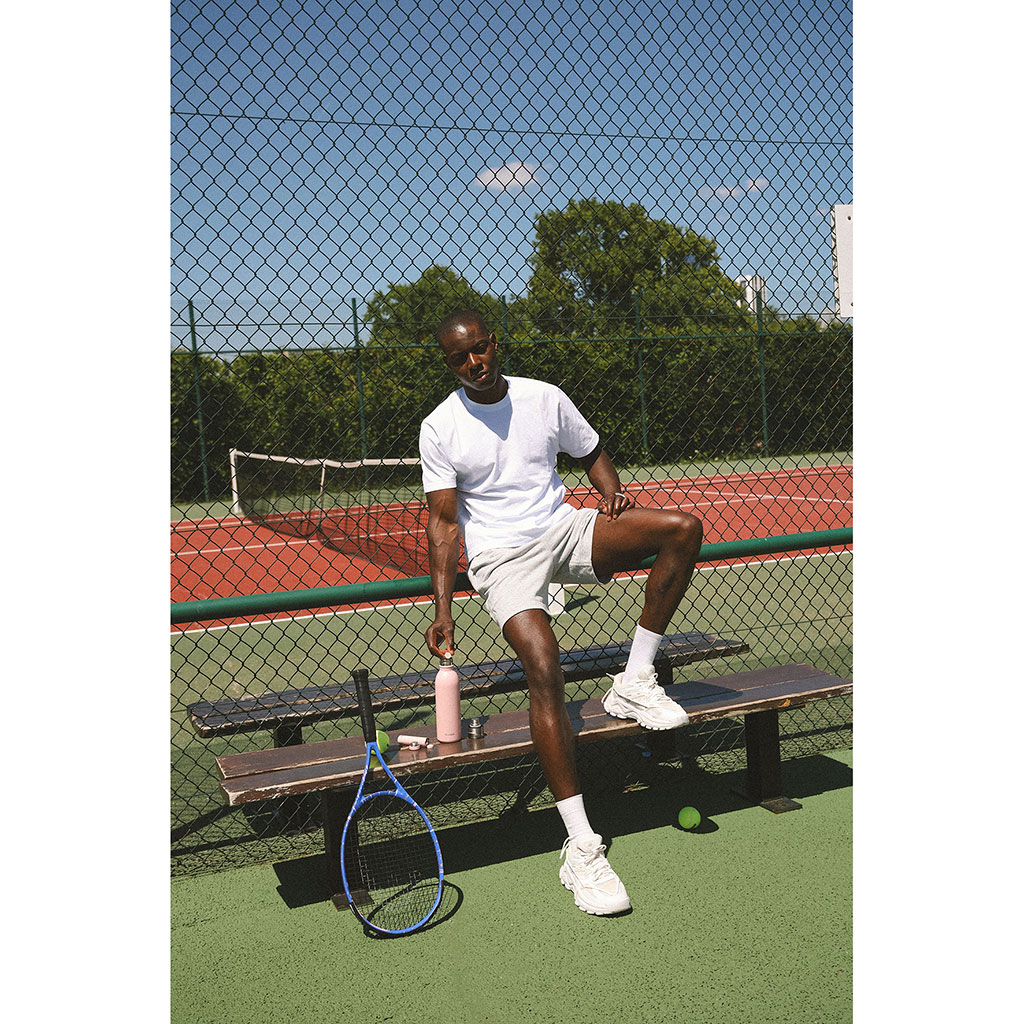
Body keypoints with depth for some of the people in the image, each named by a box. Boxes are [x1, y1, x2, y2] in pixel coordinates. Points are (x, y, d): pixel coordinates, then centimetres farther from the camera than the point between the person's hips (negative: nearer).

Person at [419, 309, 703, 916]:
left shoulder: (546, 399, 6)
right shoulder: (440, 429, -1)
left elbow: (592, 453, 20)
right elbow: (444, 522, -2)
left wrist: (613, 491, -3)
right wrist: (443, 608, -10)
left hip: (565, 530, 4)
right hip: (501, 558, -4)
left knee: (682, 527, -19)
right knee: (544, 670, -28)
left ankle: (635, 682, -8)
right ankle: (581, 847, -22)